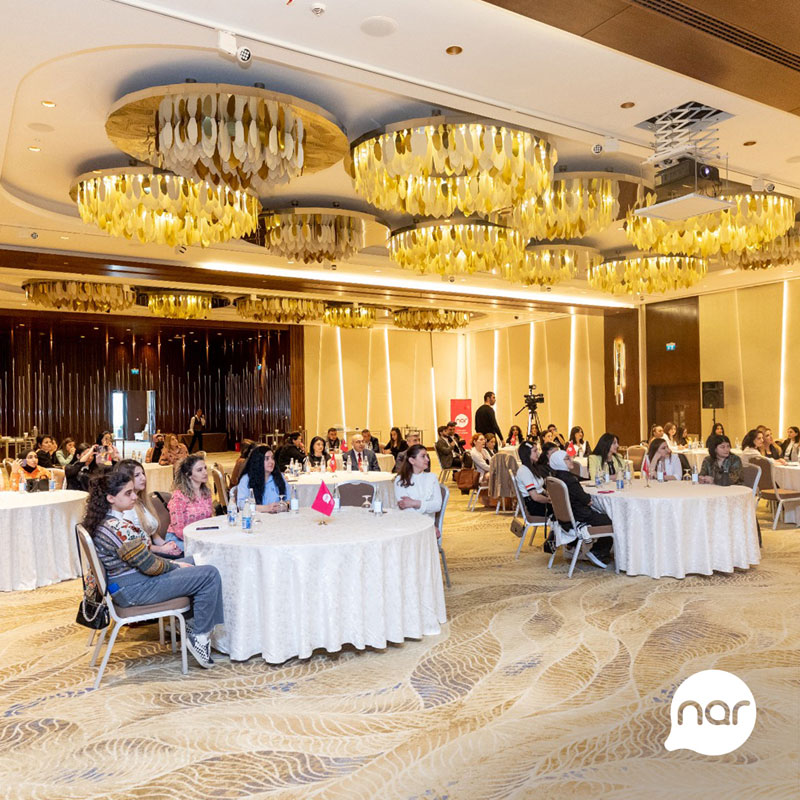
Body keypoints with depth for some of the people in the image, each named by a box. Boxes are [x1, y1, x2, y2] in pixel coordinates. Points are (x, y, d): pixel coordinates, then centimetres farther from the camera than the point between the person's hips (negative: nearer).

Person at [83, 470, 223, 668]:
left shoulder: (101, 521, 5)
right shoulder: (119, 528, -27)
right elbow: (149, 565, -22)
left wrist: (174, 563, 8)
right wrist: (175, 565, -4)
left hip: (122, 585, 11)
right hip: (135, 589, -11)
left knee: (192, 561, 22)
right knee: (210, 575, -13)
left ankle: (190, 621, 23)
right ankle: (199, 636, -2)